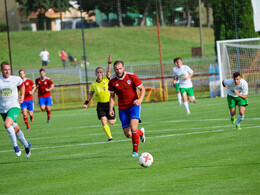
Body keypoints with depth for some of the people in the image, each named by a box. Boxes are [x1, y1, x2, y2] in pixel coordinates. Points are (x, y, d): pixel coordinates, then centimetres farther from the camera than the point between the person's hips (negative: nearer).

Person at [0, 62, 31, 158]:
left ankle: (15, 145, -12)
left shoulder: (16, 79, -2)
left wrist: (22, 96, 8)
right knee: (16, 130, 11)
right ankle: (26, 145, 34)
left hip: (14, 107, -3)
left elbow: (22, 85, 21)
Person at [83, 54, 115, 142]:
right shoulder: (93, 84, 0)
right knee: (103, 122, -12)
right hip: (100, 105, 1)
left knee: (111, 122, 4)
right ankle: (110, 137, -1)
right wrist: (86, 103, 11)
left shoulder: (106, 79, -7)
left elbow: (109, 71, -23)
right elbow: (91, 94, 14)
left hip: (108, 103, -1)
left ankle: (113, 117, 40)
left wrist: (109, 62, -37)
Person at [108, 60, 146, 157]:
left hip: (134, 105, -3)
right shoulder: (112, 81, -3)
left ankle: (135, 151, -7)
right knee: (128, 134, -3)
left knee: (133, 128, -23)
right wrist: (111, 109, -3)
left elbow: (142, 89, -2)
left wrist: (140, 99, -20)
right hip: (122, 108, 3)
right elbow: (112, 96, 10)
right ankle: (141, 132, 33)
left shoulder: (131, 76, -9)